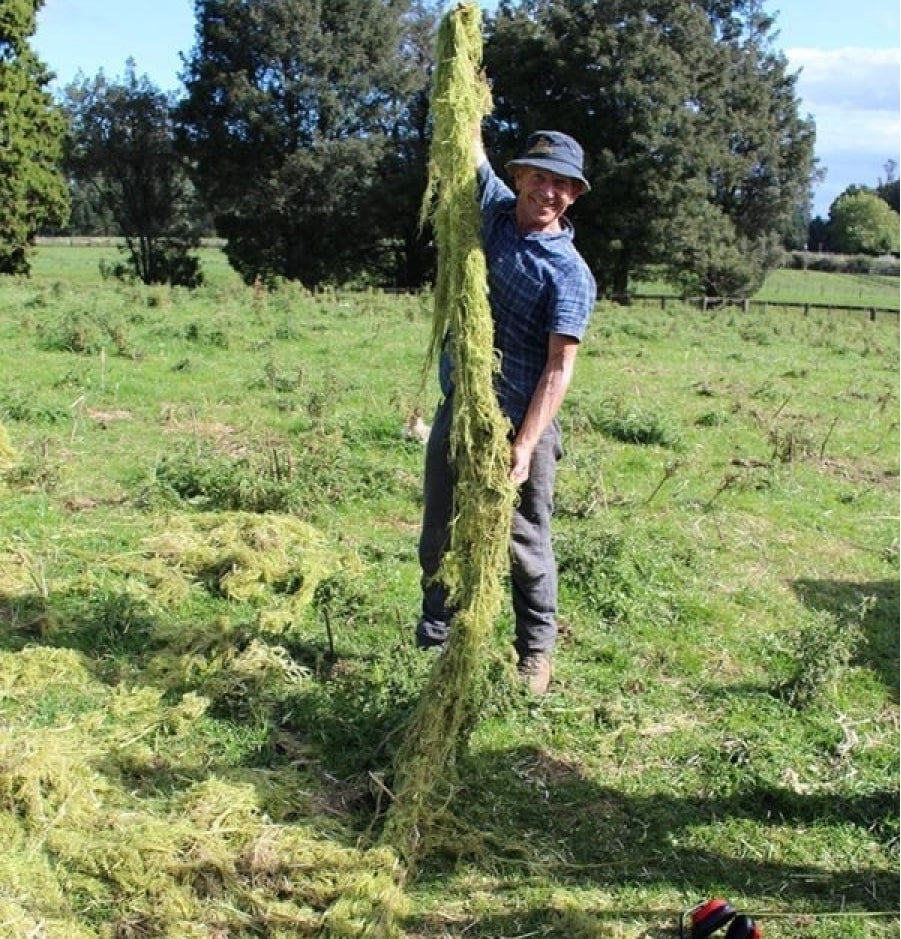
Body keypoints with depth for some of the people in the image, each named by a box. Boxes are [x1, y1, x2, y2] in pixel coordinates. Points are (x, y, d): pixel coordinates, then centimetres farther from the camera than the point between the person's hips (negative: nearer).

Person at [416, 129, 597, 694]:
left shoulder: (570, 273, -12)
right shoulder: (494, 209, 5)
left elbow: (559, 368, -19)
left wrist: (524, 446, -26)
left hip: (521, 423, -6)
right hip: (458, 409, 6)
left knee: (526, 547, 6)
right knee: (439, 539, 13)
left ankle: (536, 654, 23)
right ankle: (433, 643, 28)